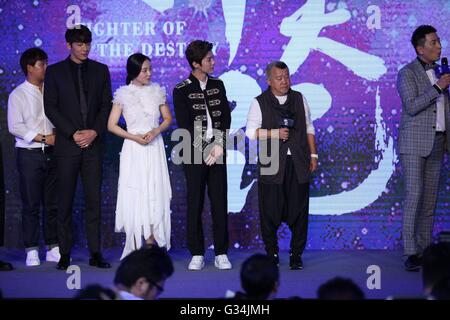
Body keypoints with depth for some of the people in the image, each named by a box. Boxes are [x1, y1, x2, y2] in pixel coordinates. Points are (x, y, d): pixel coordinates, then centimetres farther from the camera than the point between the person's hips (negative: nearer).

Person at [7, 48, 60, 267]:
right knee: (31, 205, -1)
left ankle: (53, 248, 12)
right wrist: (42, 138, -14)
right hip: (29, 154, -4)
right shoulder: (18, 95, -2)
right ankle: (32, 251, 5)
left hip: (50, 152, 4)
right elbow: (14, 127, -10)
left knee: (52, 203, 6)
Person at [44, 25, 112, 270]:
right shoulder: (54, 72, 4)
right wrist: (73, 133, -9)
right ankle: (65, 254, 4)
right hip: (67, 144, -1)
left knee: (94, 199, 1)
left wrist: (94, 132, -8)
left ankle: (95, 253, 4)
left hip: (93, 143, 2)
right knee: (65, 201, 0)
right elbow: (50, 108, -1)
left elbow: (107, 105, 7)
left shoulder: (100, 70, 10)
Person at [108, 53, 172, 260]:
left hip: (155, 148, 2)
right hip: (133, 150, -2)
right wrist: (135, 137, -10)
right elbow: (112, 125, 0)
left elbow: (168, 119, 12)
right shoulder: (123, 94, -1)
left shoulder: (157, 91, 6)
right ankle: (135, 249, 1)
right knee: (134, 196, -3)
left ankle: (152, 246, 6)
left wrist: (156, 131, -8)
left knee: (155, 196, 0)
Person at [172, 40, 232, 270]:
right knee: (194, 205, 0)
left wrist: (220, 145, -7)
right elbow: (184, 126, -6)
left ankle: (221, 253, 8)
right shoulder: (182, 90, -2)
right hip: (195, 155, -3)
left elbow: (226, 118, 7)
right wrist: (206, 150, -10)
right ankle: (197, 255, 7)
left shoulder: (218, 85, 11)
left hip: (217, 152, 3)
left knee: (220, 204, 3)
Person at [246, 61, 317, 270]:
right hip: (272, 165, -2)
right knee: (270, 211, -1)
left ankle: (296, 254, 8)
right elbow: (250, 132, -1)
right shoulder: (259, 103, 3)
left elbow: (308, 128, 17)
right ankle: (271, 253, 11)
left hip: (298, 163, 2)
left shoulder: (299, 99, 14)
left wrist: (313, 154, 12)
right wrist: (274, 133, -13)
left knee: (299, 210, 0)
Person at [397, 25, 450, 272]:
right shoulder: (407, 73, -6)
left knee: (430, 198, 5)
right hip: (414, 143, -7)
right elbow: (411, 107, -18)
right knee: (414, 196, -11)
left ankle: (425, 250, 9)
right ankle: (410, 253, -10)